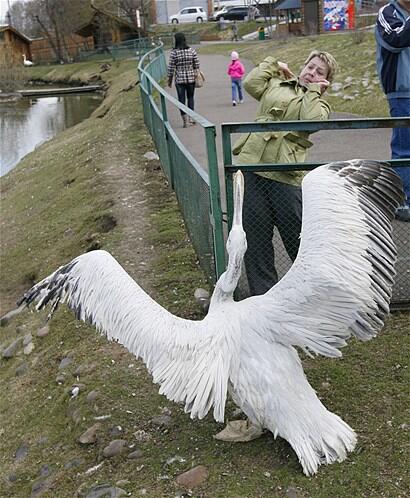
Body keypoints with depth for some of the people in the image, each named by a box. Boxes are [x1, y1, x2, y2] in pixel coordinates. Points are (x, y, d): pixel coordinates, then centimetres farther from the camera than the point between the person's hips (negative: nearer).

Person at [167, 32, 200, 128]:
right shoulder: (191, 50, -2)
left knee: (181, 99, 6)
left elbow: (171, 68, -6)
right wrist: (196, 75, 16)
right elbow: (197, 65, 1)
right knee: (190, 97, 16)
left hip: (179, 79, -2)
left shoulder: (174, 52, -9)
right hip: (191, 79, 2)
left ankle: (185, 120, 6)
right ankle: (191, 117, 11)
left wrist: (170, 80, 4)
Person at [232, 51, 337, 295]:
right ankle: (263, 292, 16)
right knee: (255, 234, 4)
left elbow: (310, 119, -10)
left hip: (285, 176, -3)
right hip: (252, 165, 3)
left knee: (297, 234, 2)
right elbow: (251, 83, 4)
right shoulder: (277, 84, 21)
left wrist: (312, 91, 1)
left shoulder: (319, 104, 12)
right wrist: (273, 64, 16)